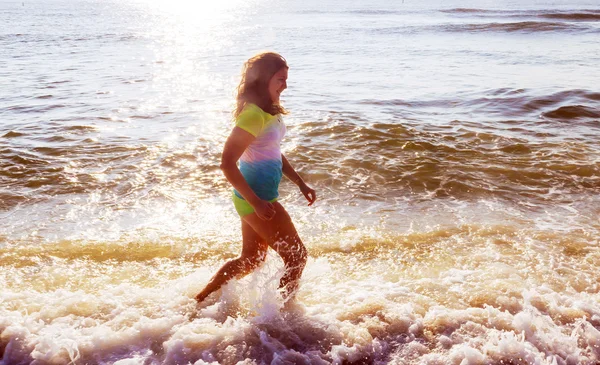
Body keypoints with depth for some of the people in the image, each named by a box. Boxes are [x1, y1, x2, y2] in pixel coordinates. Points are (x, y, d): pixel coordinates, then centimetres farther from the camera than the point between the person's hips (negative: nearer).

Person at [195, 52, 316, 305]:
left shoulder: (270, 111, 7)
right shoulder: (253, 115, -23)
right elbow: (227, 164, -25)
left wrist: (300, 183, 15)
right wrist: (256, 203, -25)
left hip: (259, 197, 10)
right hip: (256, 198, -10)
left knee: (251, 260, 21)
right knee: (297, 256, 3)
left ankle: (199, 300, 31)